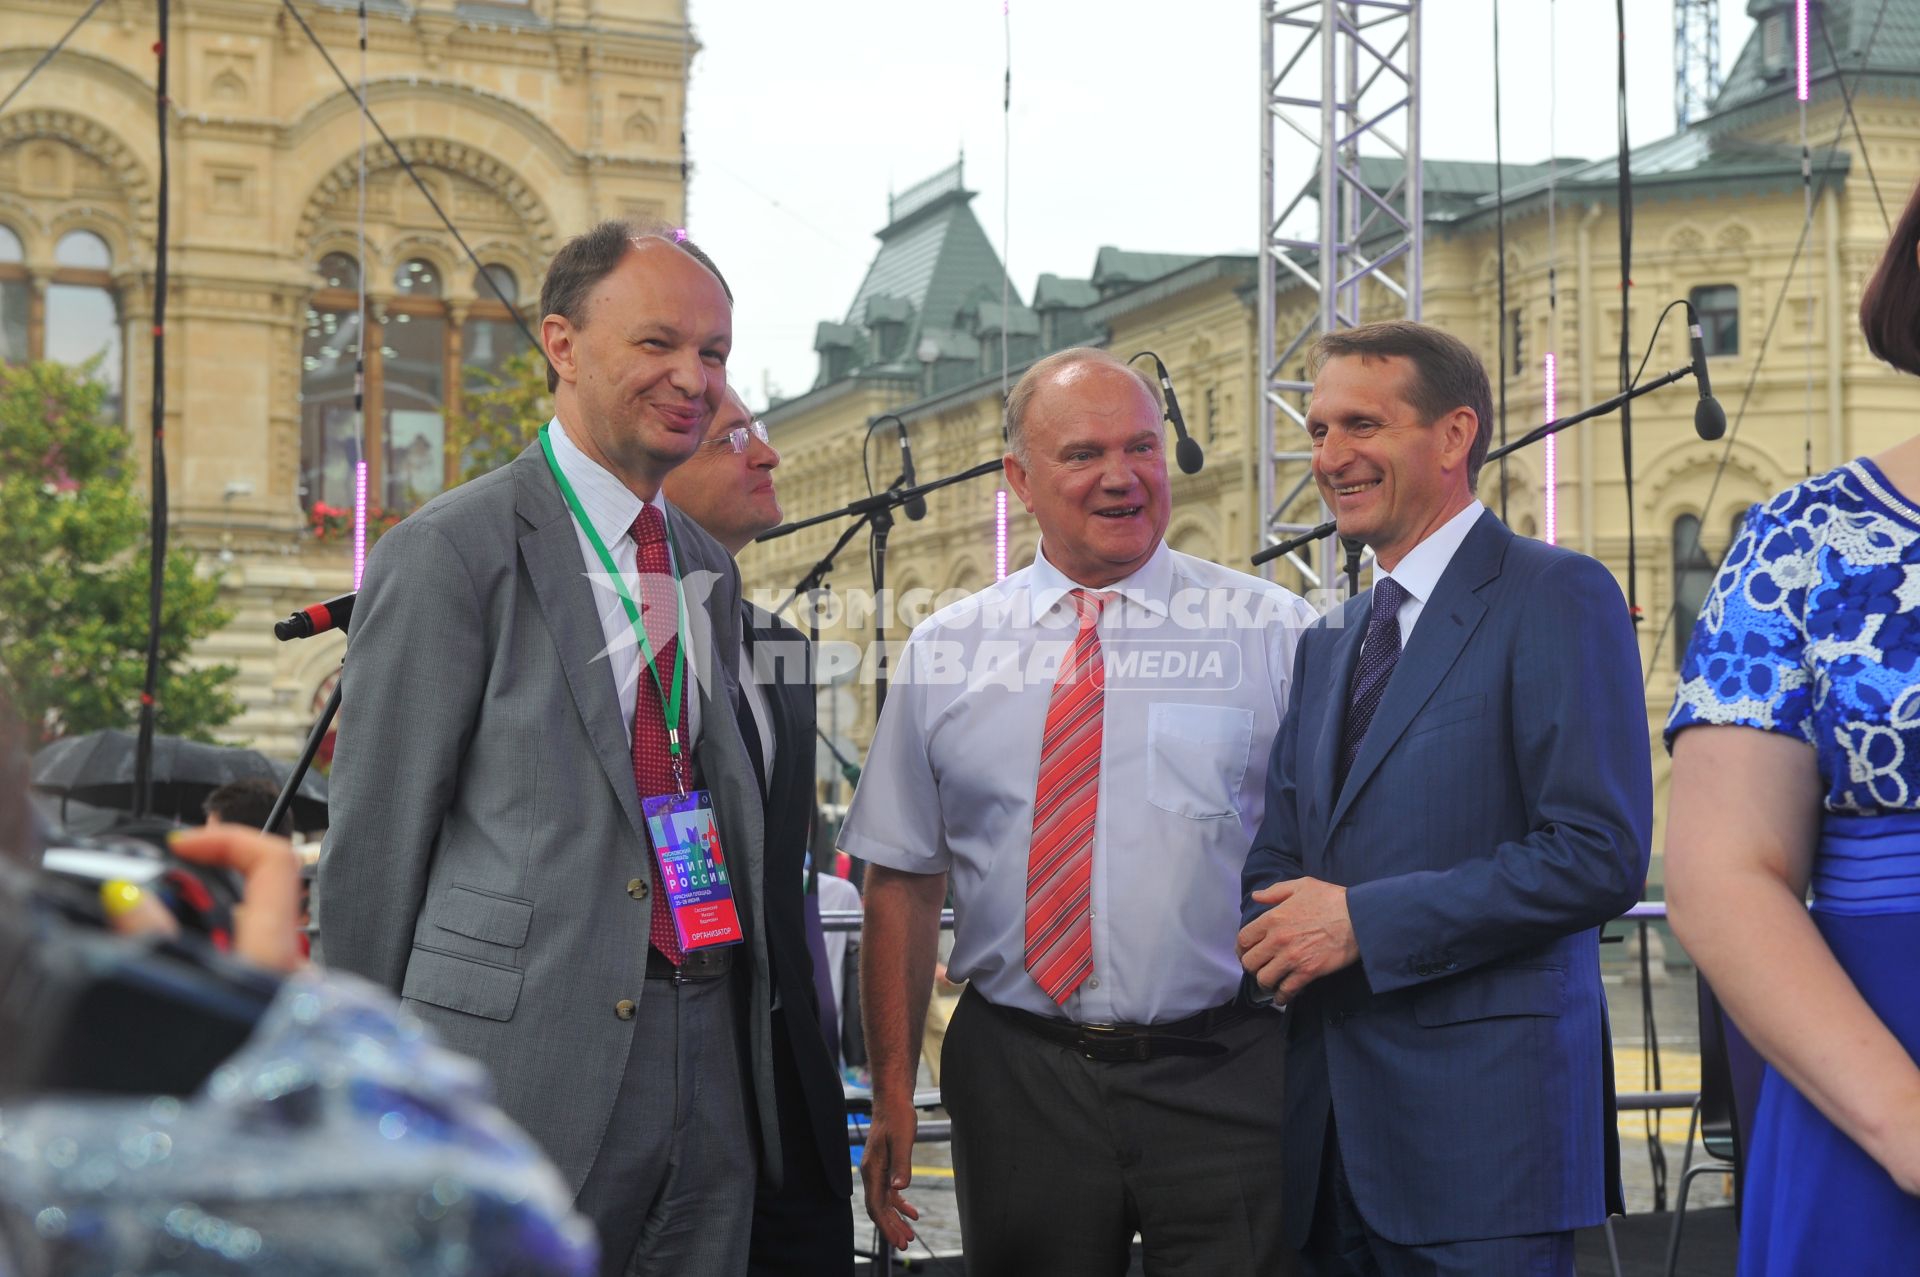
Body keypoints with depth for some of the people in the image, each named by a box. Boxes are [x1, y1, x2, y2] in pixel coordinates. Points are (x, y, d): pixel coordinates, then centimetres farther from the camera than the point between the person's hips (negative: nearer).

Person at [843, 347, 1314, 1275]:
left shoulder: (1272, 633, 1)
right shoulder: (945, 653, 6)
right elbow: (902, 882, 7)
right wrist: (893, 1091, 1)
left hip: (1223, 1083, -1)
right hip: (1016, 1082, 2)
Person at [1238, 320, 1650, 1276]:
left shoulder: (1556, 598, -6)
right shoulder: (1329, 643, 18)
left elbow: (1600, 856, -15)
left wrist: (1364, 921, -15)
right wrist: (1277, 939, -3)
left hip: (1479, 1116, -7)